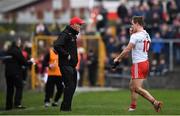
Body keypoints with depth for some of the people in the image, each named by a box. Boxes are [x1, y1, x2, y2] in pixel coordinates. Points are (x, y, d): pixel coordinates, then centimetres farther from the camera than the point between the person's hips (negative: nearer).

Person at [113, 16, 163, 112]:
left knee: (137, 88, -10)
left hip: (138, 64, -9)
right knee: (132, 85, 17)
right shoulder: (147, 35, 13)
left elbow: (127, 50, -15)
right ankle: (132, 107, 19)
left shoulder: (135, 36, -13)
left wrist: (117, 59, -4)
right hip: (145, 62, 9)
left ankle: (155, 102, -21)